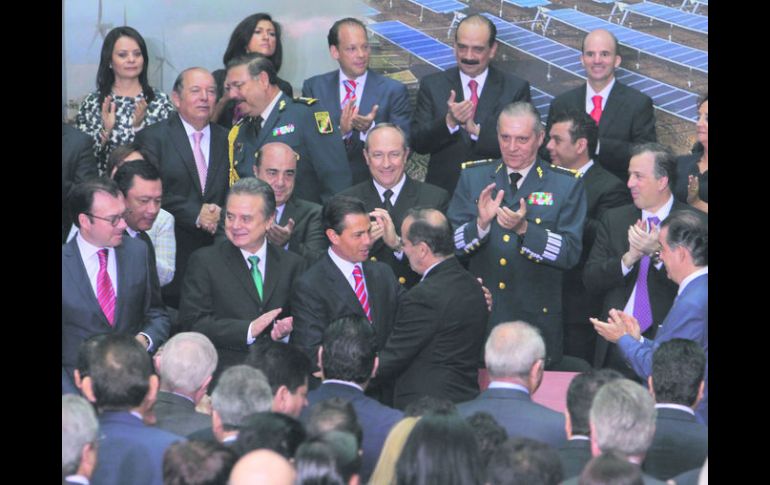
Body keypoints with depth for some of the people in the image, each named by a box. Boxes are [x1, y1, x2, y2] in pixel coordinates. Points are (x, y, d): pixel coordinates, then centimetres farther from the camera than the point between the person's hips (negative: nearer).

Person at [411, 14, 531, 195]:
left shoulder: (516, 88, 1)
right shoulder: (432, 85, 5)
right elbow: (417, 142, -1)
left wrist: (477, 130, -18)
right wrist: (449, 122, -19)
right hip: (443, 192, 1)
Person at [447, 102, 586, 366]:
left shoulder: (567, 185, 0)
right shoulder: (473, 178, 7)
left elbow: (570, 253, -9)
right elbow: (448, 243, 1)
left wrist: (524, 229, -23)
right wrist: (481, 223, -19)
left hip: (536, 322, -2)